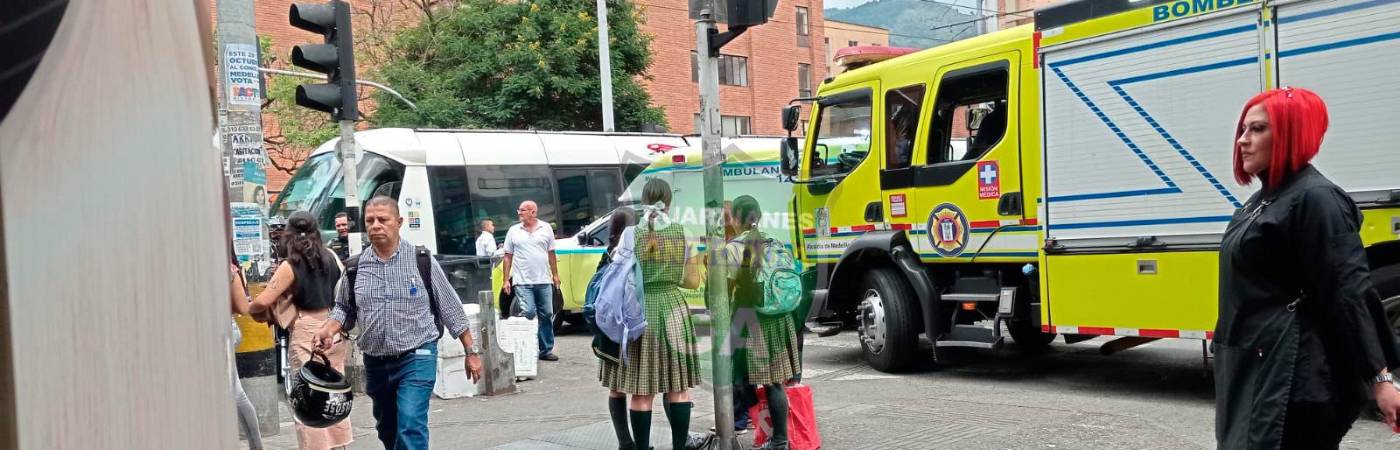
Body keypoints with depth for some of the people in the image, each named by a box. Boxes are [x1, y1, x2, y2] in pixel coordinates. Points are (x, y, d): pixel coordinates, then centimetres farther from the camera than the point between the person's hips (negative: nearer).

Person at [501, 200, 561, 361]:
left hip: (544, 281, 2)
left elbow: (551, 253, 11)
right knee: (528, 313, -12)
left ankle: (546, 350, 16)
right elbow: (508, 257, 6)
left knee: (546, 315, 6)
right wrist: (506, 280, 1)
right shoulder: (514, 231, 5)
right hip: (522, 282, -2)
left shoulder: (546, 228, 7)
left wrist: (555, 274, 7)